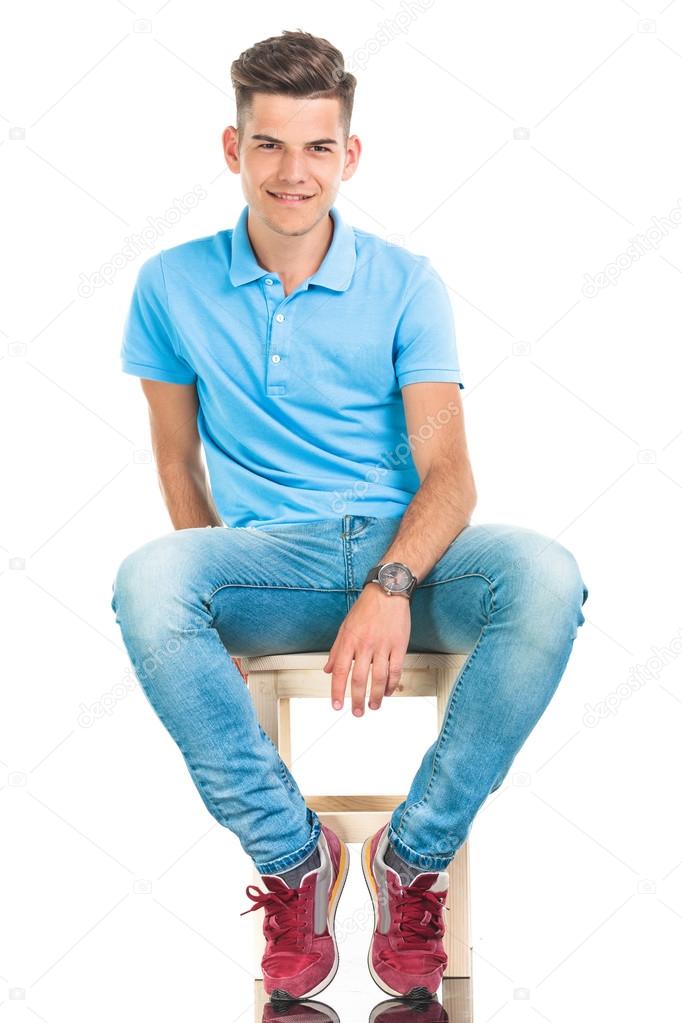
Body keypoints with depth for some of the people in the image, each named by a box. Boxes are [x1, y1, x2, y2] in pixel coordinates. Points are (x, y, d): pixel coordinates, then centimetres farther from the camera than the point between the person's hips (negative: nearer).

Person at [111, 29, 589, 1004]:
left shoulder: (406, 283, 3)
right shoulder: (173, 285, 6)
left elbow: (448, 471, -5)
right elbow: (179, 458, 11)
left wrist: (392, 586, -25)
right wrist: (216, 609, -5)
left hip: (408, 552, 0)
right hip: (268, 558, 0)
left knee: (545, 576, -33)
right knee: (147, 579, -34)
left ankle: (414, 856, -16)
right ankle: (292, 856, -18)